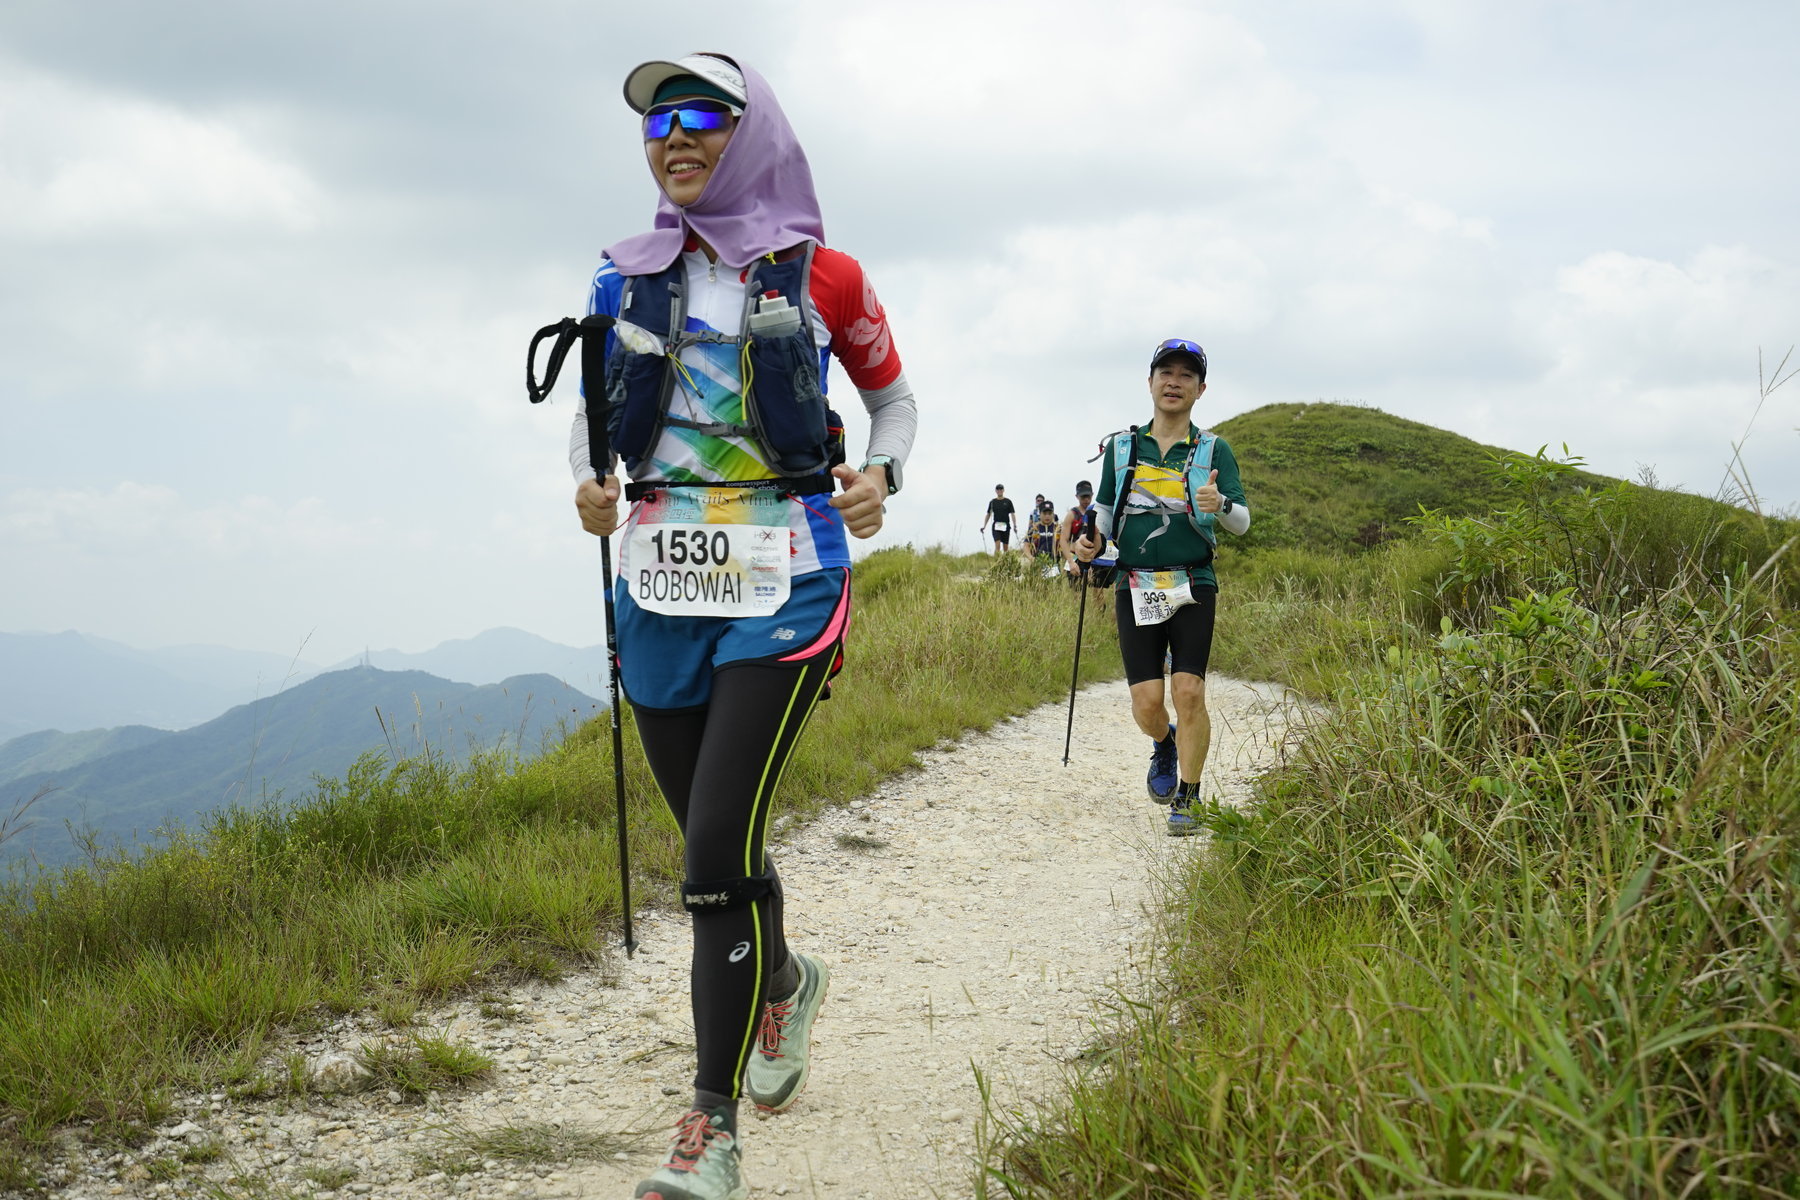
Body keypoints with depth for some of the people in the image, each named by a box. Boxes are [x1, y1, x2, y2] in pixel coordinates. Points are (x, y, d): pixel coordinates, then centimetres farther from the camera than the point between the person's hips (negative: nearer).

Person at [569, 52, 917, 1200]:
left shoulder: (821, 276, 2)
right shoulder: (629, 281, 9)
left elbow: (895, 397, 15)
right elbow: (594, 412, 22)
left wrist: (880, 475, -6)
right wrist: (590, 483, 0)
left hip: (783, 585, -4)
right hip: (661, 586, 4)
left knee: (719, 844, -15)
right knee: (718, 843, 13)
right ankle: (782, 980, 45)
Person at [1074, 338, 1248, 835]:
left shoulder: (1214, 451, 3)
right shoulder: (1121, 446, 7)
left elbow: (1242, 521, -4)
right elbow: (1105, 510, 15)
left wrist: (1221, 504, -27)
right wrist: (1090, 541, -6)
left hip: (1193, 588, -1)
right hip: (1136, 588, 1)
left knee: (1189, 693, -13)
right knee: (1147, 704, -5)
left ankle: (1187, 799, 3)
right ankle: (1164, 745, 31)